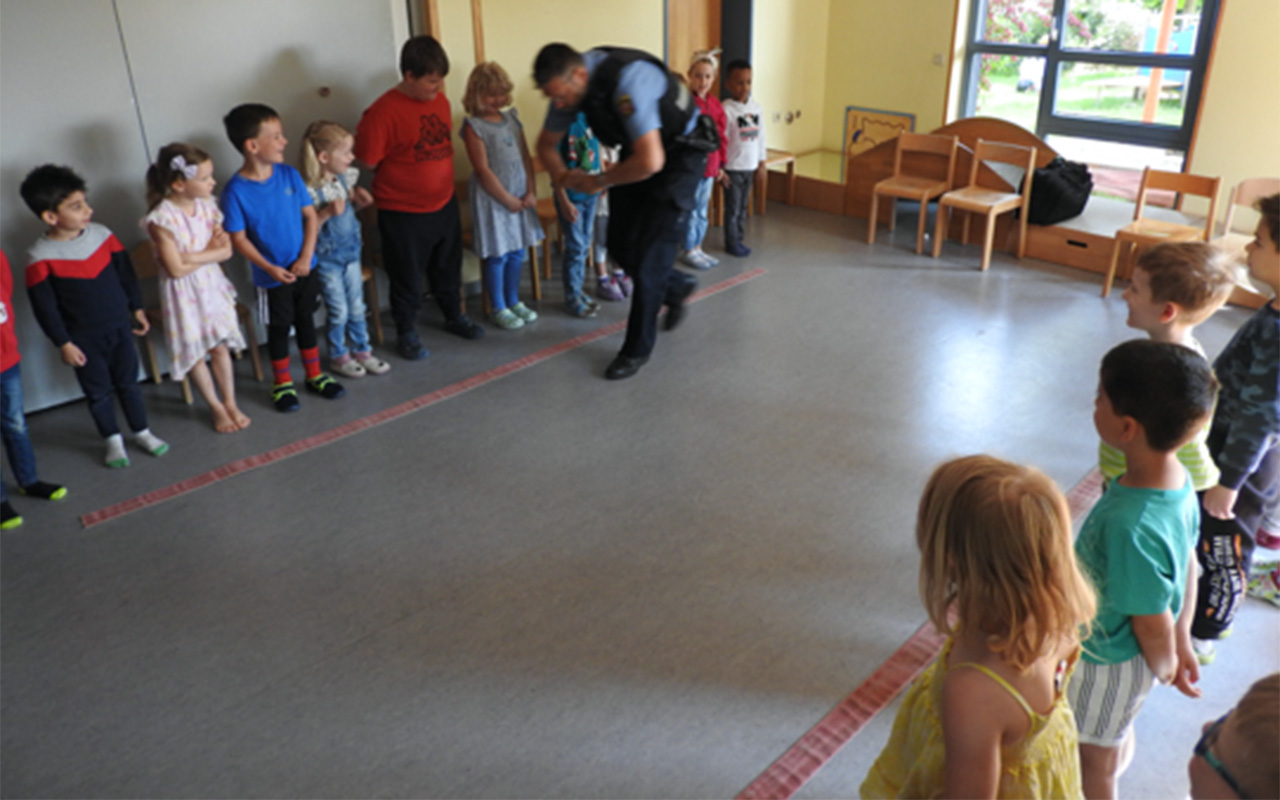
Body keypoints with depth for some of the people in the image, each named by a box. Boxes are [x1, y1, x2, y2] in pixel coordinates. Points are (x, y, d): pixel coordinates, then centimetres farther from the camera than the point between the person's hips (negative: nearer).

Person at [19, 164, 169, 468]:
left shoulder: (101, 234, -5)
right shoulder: (40, 258, -17)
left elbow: (126, 273, 7)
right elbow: (44, 307, -12)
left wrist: (137, 308, 12)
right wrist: (63, 343, -10)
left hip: (119, 327, 3)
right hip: (83, 339, -3)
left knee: (128, 383, 15)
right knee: (98, 392, 11)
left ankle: (142, 432, 32)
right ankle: (113, 440, 30)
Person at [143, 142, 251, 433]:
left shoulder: (206, 206, -5)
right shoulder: (161, 219, -23)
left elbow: (226, 250, -5)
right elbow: (176, 269, -22)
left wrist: (195, 256, -20)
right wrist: (210, 251, -14)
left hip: (211, 285, 5)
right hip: (183, 293, -5)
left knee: (221, 346, 14)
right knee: (195, 353, 11)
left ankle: (231, 403, 28)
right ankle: (216, 407, 27)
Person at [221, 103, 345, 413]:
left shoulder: (289, 174, -7)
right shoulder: (236, 190, -17)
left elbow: (310, 215, -3)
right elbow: (239, 238, -13)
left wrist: (306, 257, -12)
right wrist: (269, 268, -21)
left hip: (303, 268, 4)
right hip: (272, 275, -3)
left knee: (306, 321, 18)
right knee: (278, 328, 12)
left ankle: (315, 375, 36)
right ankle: (282, 384, 30)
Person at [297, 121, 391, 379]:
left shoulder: (345, 177, -2)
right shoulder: (309, 190, -24)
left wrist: (359, 199, -5)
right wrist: (327, 213, -32)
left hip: (351, 252, 6)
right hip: (326, 259, -6)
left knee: (357, 307, 17)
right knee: (338, 311, 6)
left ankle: (362, 350, 33)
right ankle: (338, 357, 26)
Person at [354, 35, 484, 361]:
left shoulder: (440, 100, -1)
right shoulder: (382, 112, -22)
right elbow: (367, 161, -16)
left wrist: (440, 178, 8)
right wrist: (402, 177, -5)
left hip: (444, 203, 6)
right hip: (403, 213, -6)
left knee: (448, 267, 23)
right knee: (407, 276, 10)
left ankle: (455, 316, 43)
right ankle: (406, 333, 27)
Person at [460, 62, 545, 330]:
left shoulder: (511, 118, 7)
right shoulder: (473, 126, -11)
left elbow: (526, 158, 8)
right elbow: (483, 171, -14)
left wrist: (531, 193, -2)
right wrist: (509, 201, -13)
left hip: (520, 196, 6)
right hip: (492, 199, -6)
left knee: (517, 251, 14)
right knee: (497, 255, 2)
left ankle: (514, 301, 30)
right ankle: (498, 308, 16)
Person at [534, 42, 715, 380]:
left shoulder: (626, 80, -37)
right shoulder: (569, 82, -13)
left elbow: (651, 161, -44)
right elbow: (547, 143, 4)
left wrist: (599, 182, -27)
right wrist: (562, 175, -18)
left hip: (677, 154, -7)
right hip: (636, 150, 7)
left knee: (649, 255, -7)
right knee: (620, 246, 6)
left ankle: (637, 349, 9)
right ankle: (677, 288, 34)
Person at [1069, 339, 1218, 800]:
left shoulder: (1129, 527, -42)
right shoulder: (1177, 479, -16)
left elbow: (1153, 625, -27)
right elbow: (1188, 566, -1)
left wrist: (1166, 666, -6)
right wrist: (1181, 640, 13)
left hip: (1107, 662, -8)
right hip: (1118, 650, 8)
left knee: (1095, 760, 21)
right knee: (1117, 737, 34)